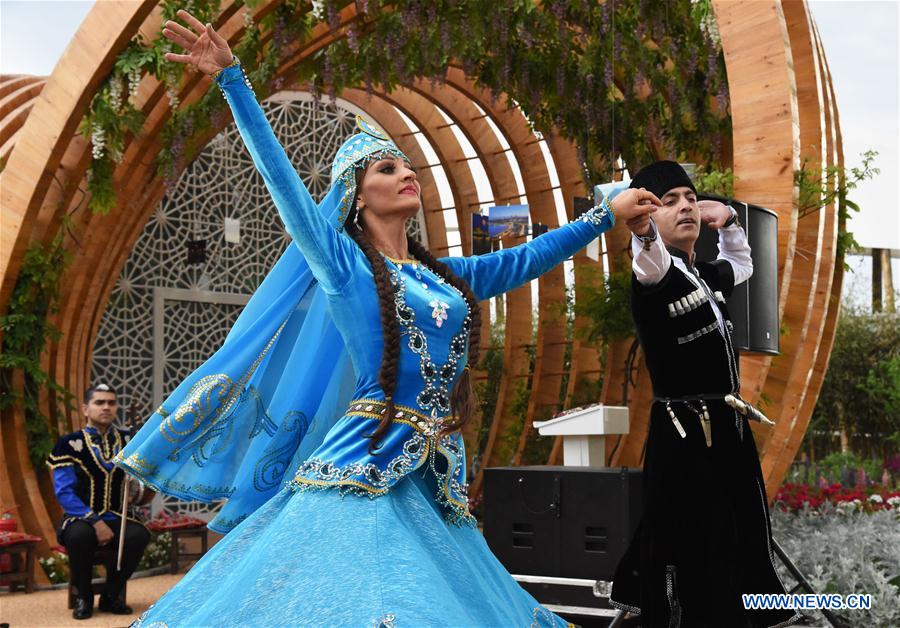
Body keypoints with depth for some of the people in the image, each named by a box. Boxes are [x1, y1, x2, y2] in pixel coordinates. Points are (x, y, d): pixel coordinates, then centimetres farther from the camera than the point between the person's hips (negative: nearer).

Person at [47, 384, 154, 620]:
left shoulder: (128, 441, 7)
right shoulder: (70, 444, -4)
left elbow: (134, 487, 10)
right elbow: (64, 493, -9)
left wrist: (144, 491, -16)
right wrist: (95, 522, -20)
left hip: (116, 519, 3)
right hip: (80, 519, -2)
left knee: (139, 535, -29)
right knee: (80, 535, -37)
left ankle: (111, 596, -3)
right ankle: (84, 597, -7)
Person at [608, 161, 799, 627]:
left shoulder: (708, 276, 13)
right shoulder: (656, 275, -12)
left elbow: (742, 264, 36)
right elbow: (651, 262, -38)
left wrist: (728, 221, 17)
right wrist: (644, 234, -62)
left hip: (729, 428, 8)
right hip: (684, 434, -8)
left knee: (741, 539, 17)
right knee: (692, 550, -8)